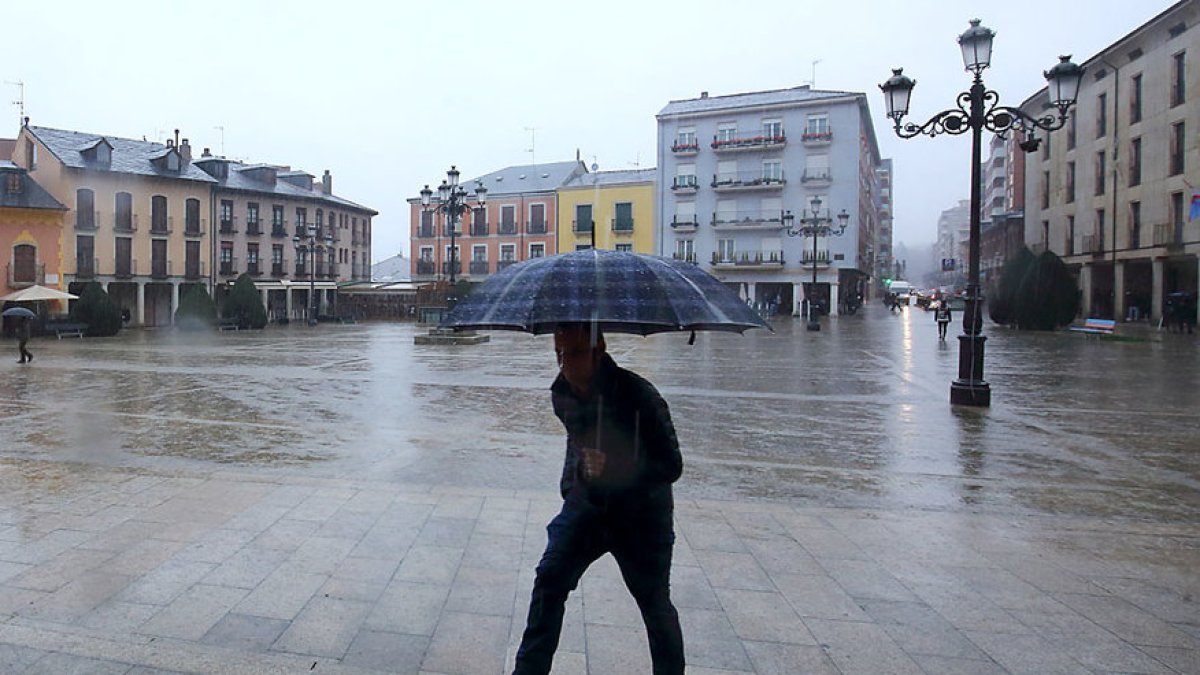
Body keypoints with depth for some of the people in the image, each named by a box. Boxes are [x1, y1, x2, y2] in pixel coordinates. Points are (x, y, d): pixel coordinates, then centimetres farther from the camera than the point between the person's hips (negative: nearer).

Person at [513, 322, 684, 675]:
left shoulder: (639, 395, -26)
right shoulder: (561, 394, -6)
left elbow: (672, 466, -23)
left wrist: (614, 469, -36)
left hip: (640, 513, -4)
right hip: (586, 503, 5)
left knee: (654, 602, 8)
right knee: (549, 580, 0)